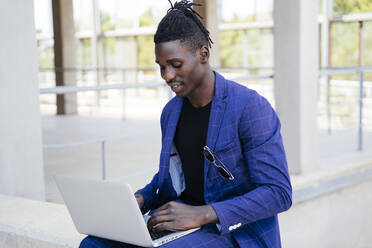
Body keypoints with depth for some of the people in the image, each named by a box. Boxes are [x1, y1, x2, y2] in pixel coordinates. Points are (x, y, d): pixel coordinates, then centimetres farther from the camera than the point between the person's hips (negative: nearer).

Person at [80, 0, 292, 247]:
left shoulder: (251, 107, -14)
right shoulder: (171, 111, 9)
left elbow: (279, 193, -17)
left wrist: (202, 214, -26)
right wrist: (140, 200, 0)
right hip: (181, 223, 7)